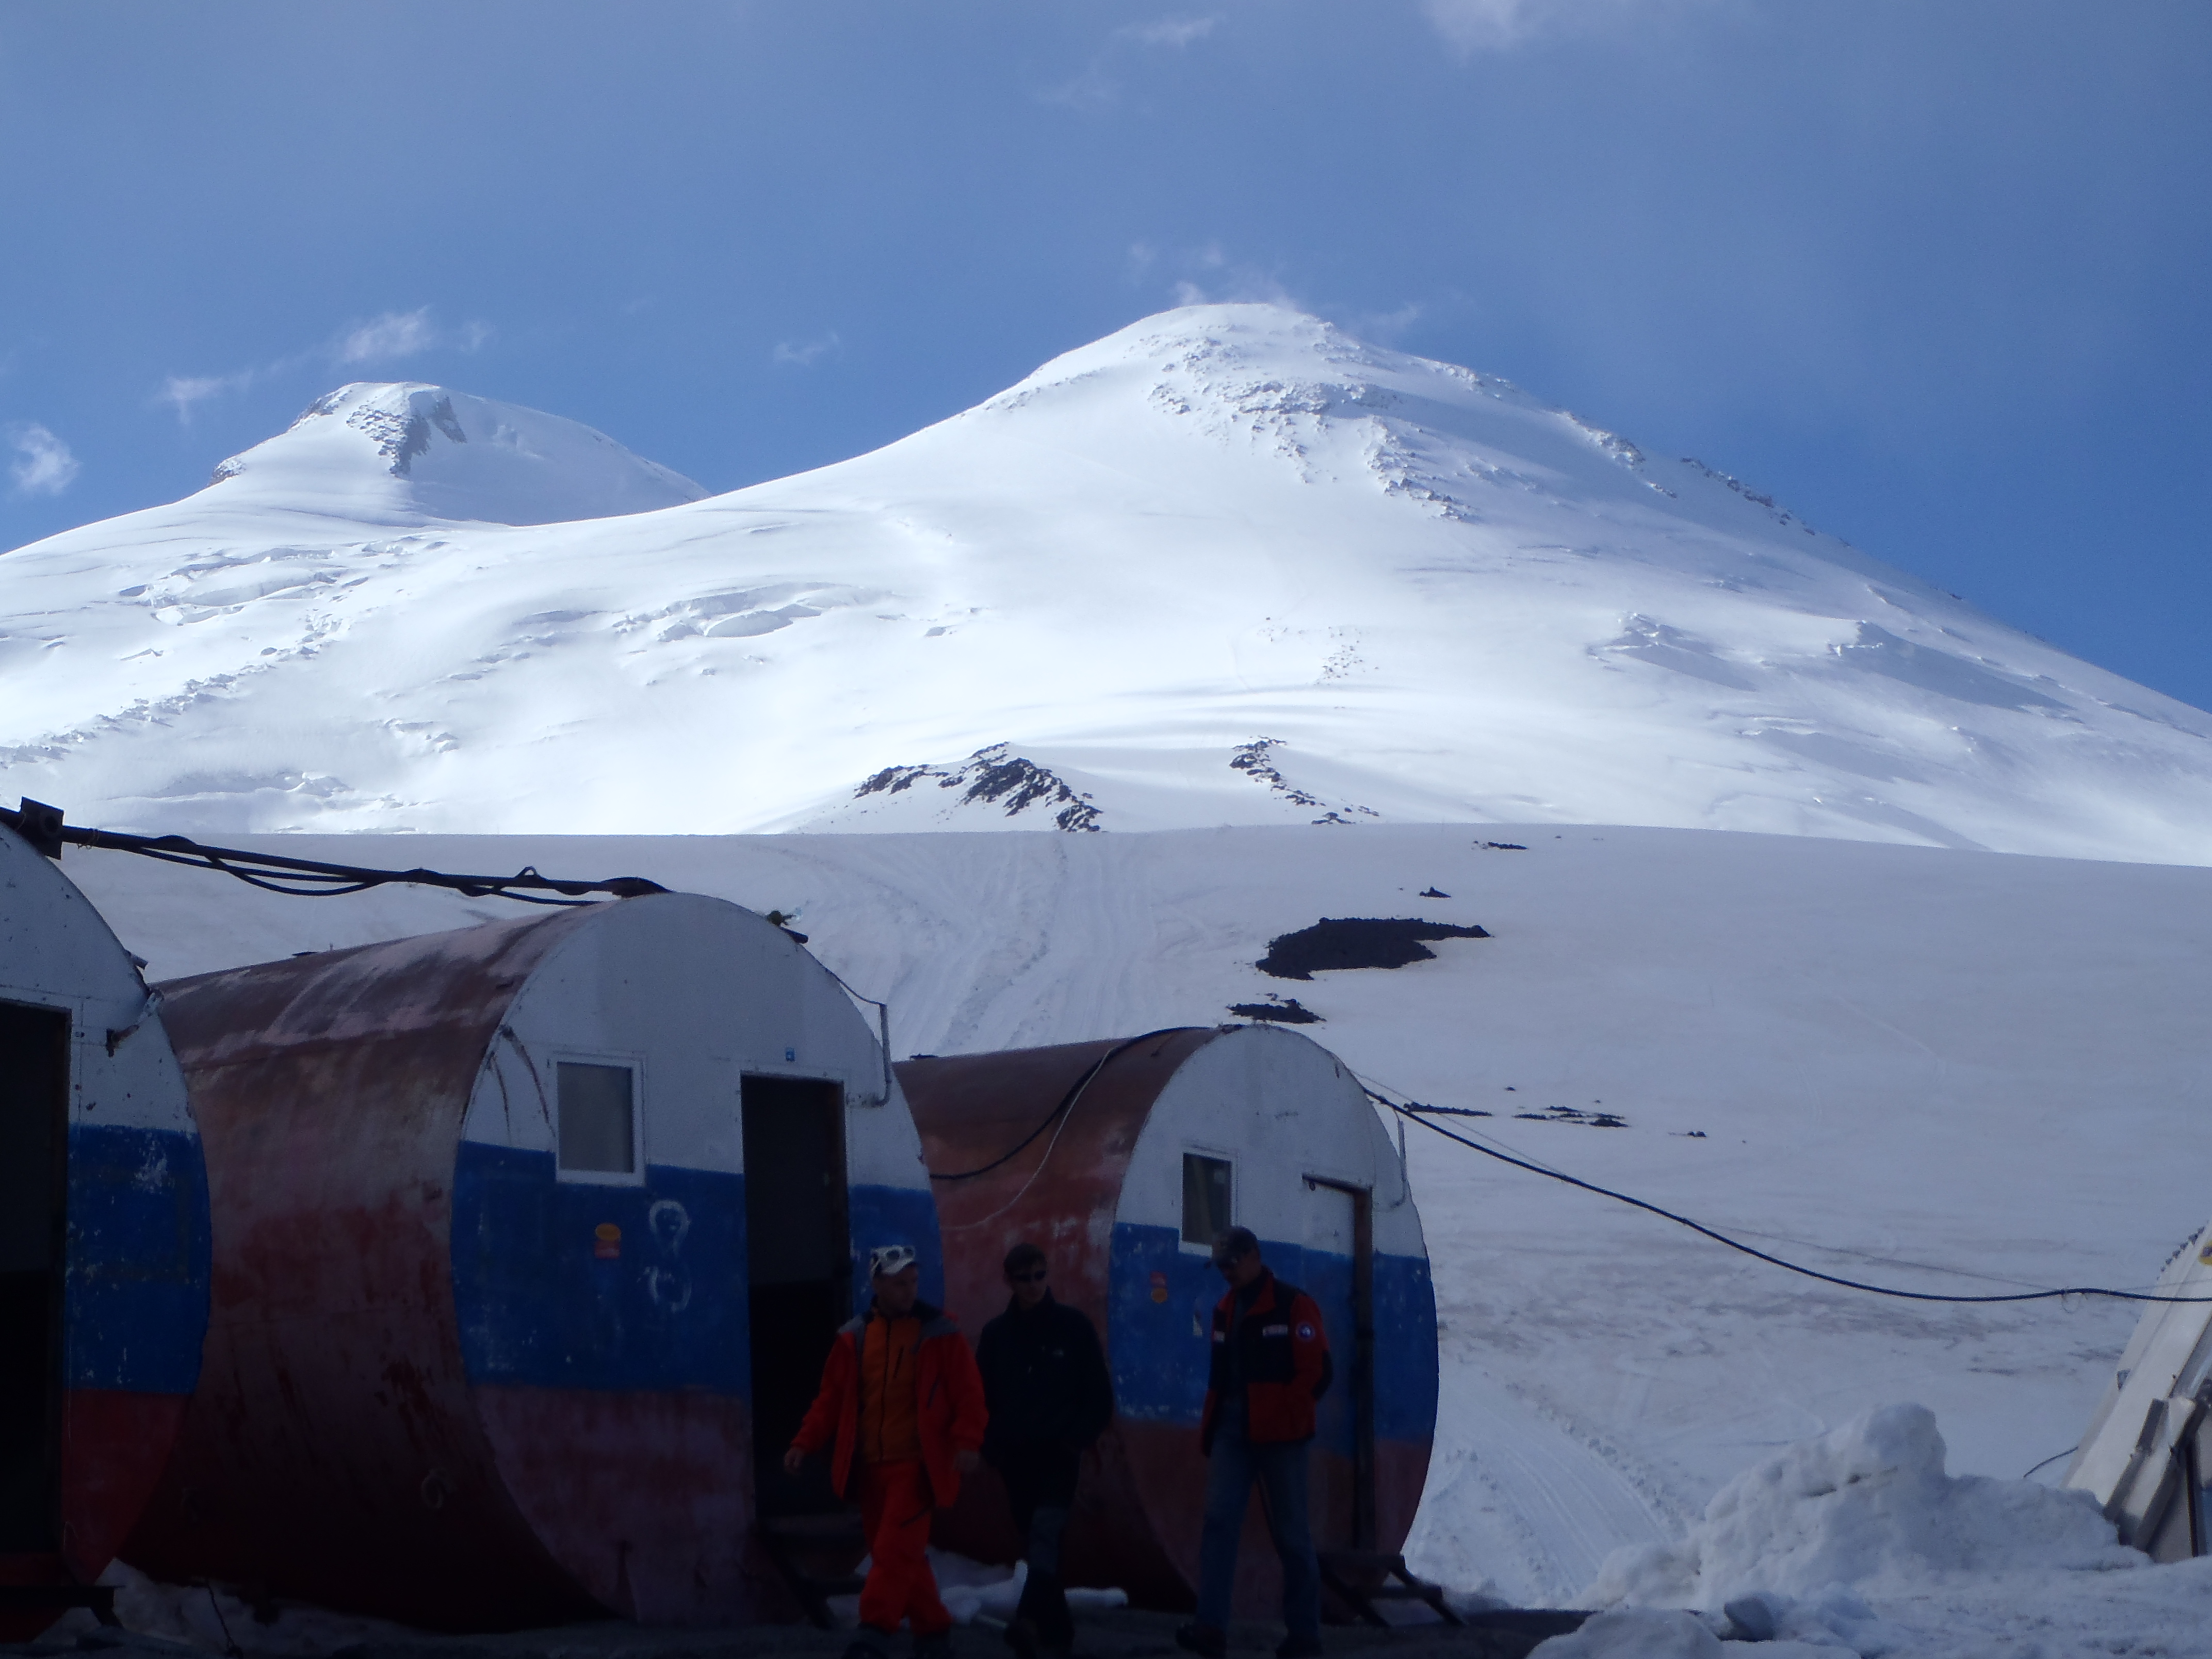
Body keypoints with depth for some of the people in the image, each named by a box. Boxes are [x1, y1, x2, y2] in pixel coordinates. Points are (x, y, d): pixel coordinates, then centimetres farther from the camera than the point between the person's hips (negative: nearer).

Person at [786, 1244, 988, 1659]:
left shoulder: (939, 1335, -3)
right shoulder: (854, 1340, 8)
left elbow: (968, 1394, -5)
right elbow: (831, 1399, 10)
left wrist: (967, 1442, -19)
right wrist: (804, 1443, 1)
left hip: (918, 1465, -4)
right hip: (870, 1466, 5)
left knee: (896, 1547, -15)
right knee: (899, 1555, 9)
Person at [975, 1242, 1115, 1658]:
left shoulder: (1074, 1326, 0)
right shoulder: (996, 1334, 7)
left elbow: (1099, 1392, 2)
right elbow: (981, 1397, 10)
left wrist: (1079, 1438, -7)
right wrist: (992, 1446, 0)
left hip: (1059, 1453, -4)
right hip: (1015, 1456, 4)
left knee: (1045, 1531, -22)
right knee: (1037, 1544, 8)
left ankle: (1030, 1619, -37)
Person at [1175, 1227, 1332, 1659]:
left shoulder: (1293, 1306, -7)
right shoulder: (1225, 1310, 14)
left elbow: (1317, 1372, -10)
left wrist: (1280, 1418, -14)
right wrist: (1210, 1428, 13)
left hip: (1280, 1438, -6)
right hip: (1232, 1434, 6)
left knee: (1291, 1533, 2)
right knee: (1219, 1521, -7)